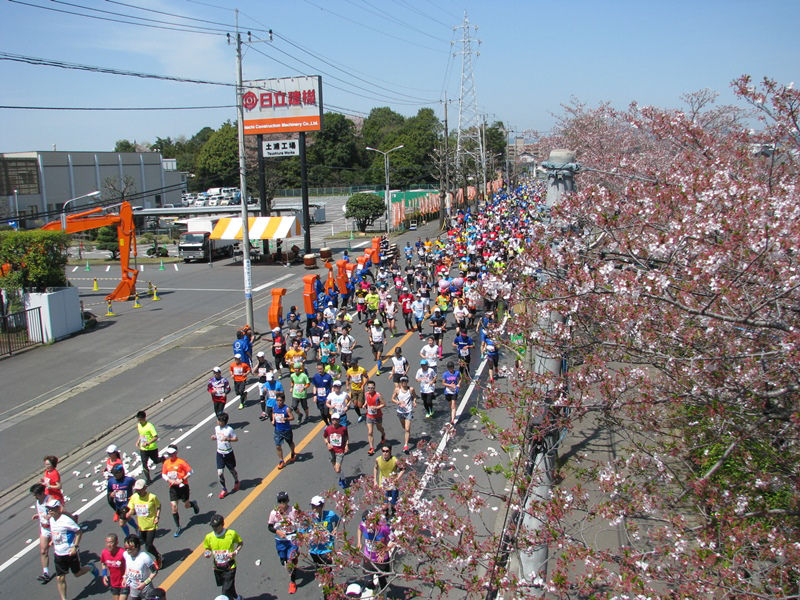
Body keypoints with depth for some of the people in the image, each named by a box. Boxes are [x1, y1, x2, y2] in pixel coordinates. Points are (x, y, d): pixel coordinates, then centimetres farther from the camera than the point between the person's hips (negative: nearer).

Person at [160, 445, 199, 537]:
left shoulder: (181, 462, -14)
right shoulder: (166, 463, 1)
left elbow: (190, 472, -10)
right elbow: (163, 474, 11)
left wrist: (181, 480, -18)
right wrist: (169, 480, -8)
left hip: (182, 486, -4)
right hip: (173, 487, 4)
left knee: (186, 505, 6)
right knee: (174, 506, -3)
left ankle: (194, 503, 45)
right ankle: (178, 528, 9)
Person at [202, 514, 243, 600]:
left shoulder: (231, 534, -13)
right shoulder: (209, 537, -6)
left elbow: (241, 543, 3)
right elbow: (207, 549, 11)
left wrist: (236, 552, -15)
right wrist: (208, 553, -12)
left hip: (229, 568, -4)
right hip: (217, 568, 4)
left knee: (226, 592, -13)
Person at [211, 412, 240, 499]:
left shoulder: (229, 429, -18)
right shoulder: (216, 428, -2)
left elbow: (236, 439, -11)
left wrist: (228, 439, -28)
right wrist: (213, 437, -7)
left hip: (228, 453, -4)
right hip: (219, 453, 4)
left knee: (232, 470, 15)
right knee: (220, 473, -3)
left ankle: (236, 482, 45)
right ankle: (224, 489, 15)